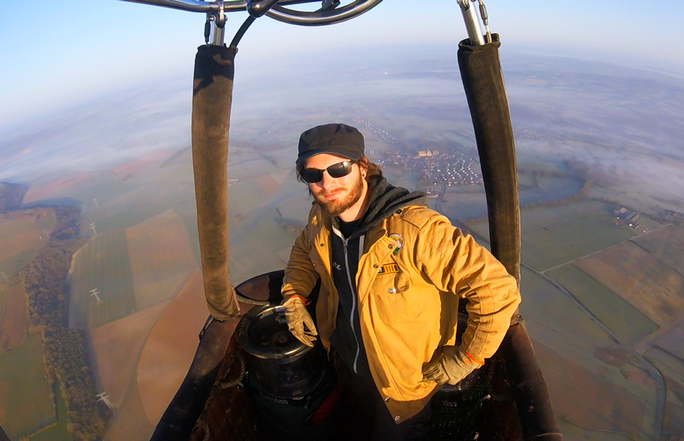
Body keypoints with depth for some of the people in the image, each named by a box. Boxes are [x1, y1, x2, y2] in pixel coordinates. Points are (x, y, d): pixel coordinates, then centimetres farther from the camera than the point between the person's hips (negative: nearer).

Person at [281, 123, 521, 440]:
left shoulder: (415, 229, -37)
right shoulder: (320, 218, -14)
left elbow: (498, 290, -33)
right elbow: (303, 250, 10)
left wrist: (467, 357, -24)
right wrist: (294, 295, -3)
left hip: (403, 379, -5)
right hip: (343, 361, 6)